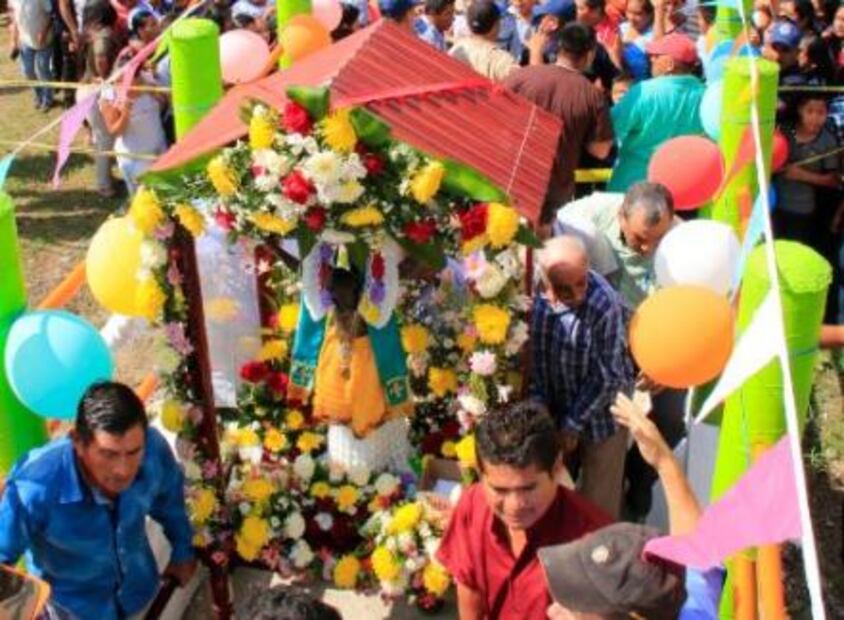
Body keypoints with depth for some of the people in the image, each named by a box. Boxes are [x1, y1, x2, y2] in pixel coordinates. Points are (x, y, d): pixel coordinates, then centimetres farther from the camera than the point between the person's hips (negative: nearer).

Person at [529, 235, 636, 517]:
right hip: (553, 409, 4)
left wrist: (573, 425, -13)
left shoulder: (605, 305, -28)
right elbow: (532, 359, -4)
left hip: (599, 412, -3)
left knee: (597, 501, 11)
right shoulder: (534, 297, -18)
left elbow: (608, 376, -19)